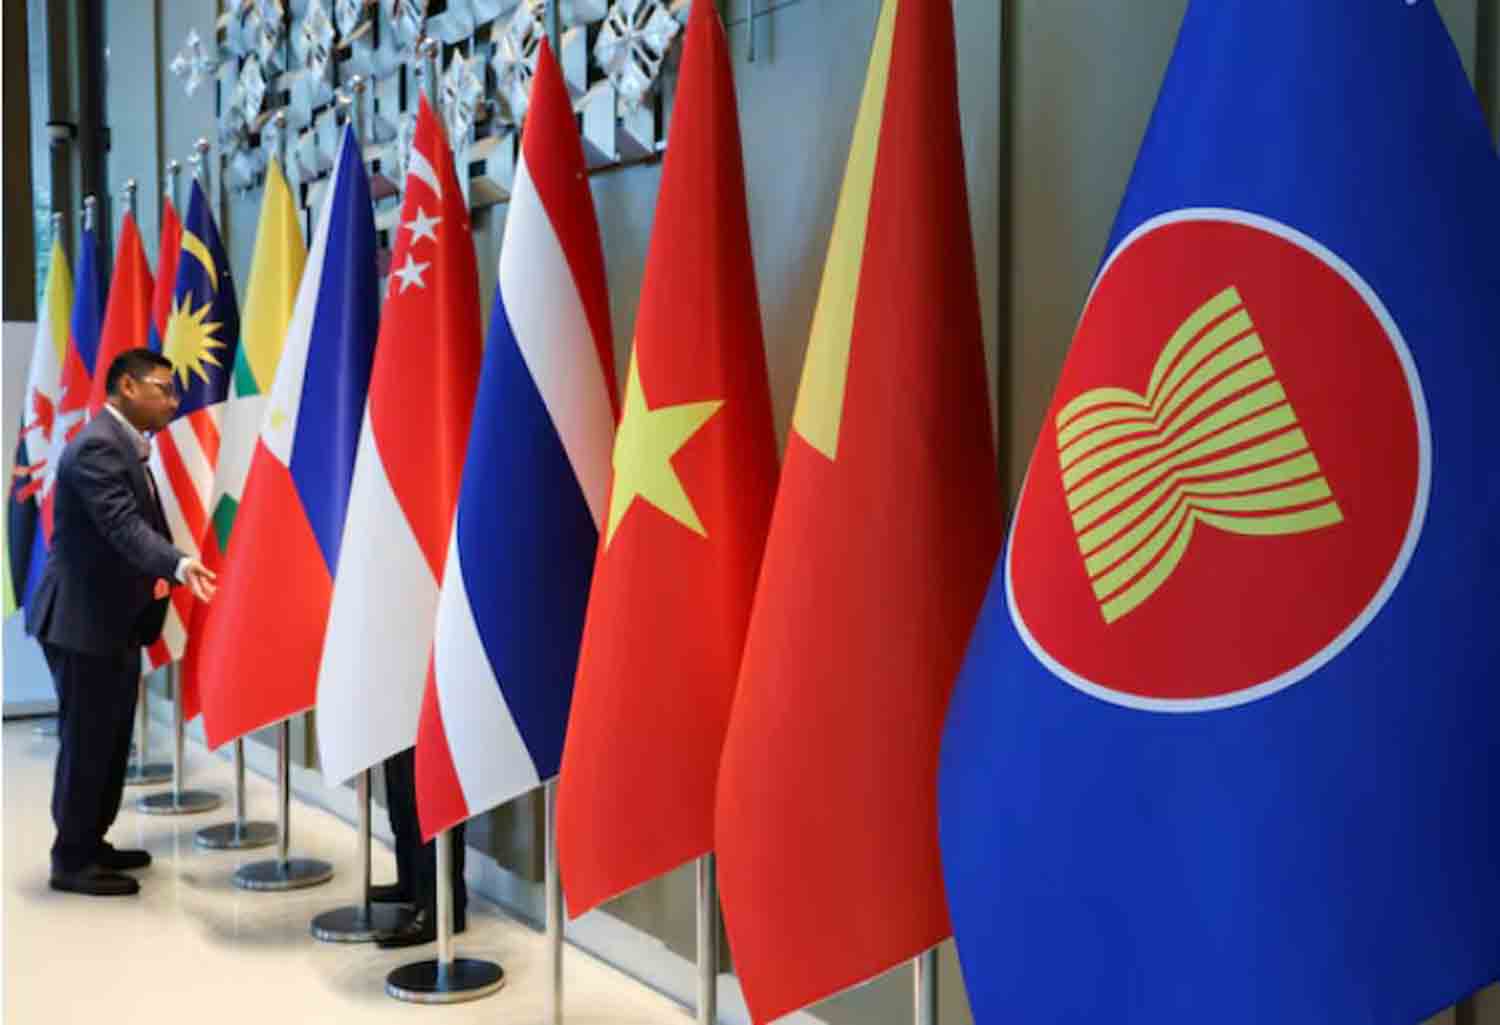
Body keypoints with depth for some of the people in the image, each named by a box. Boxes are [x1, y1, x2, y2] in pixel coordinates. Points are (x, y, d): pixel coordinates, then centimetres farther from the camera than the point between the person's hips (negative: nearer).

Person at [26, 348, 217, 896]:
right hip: (82, 621, -10)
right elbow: (123, 527, -32)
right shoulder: (97, 446, -20)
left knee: (110, 740, 16)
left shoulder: (125, 445, 12)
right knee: (86, 741, -1)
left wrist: (175, 569, 20)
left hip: (113, 620, 10)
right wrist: (179, 565, -46)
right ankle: (71, 860, 9)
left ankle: (92, 842, 27)